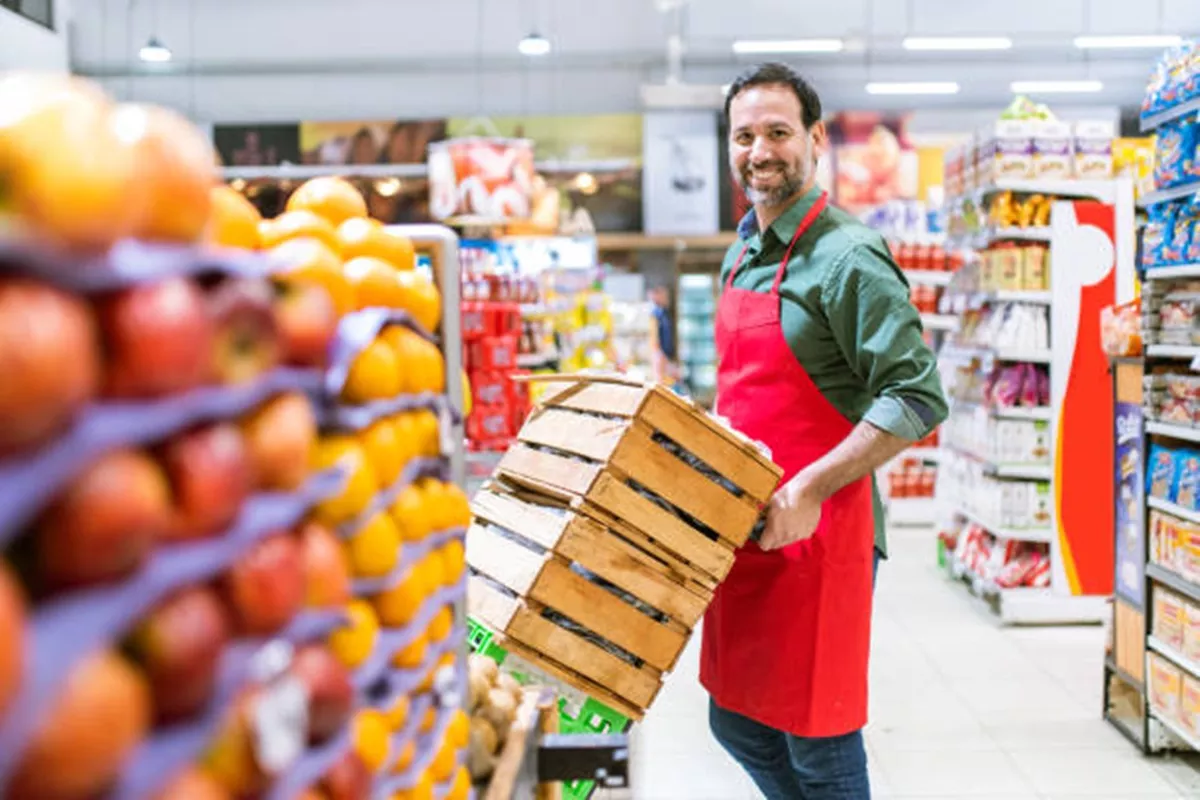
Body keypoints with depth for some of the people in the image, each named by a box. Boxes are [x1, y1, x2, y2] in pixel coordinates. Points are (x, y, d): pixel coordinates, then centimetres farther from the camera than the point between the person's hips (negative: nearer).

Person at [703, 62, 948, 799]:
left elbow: (918, 398, -21)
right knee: (738, 722, 18)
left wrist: (809, 488, -25)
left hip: (815, 532, -9)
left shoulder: (847, 257, -14)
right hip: (741, 531, 9)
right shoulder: (742, 254, 13)